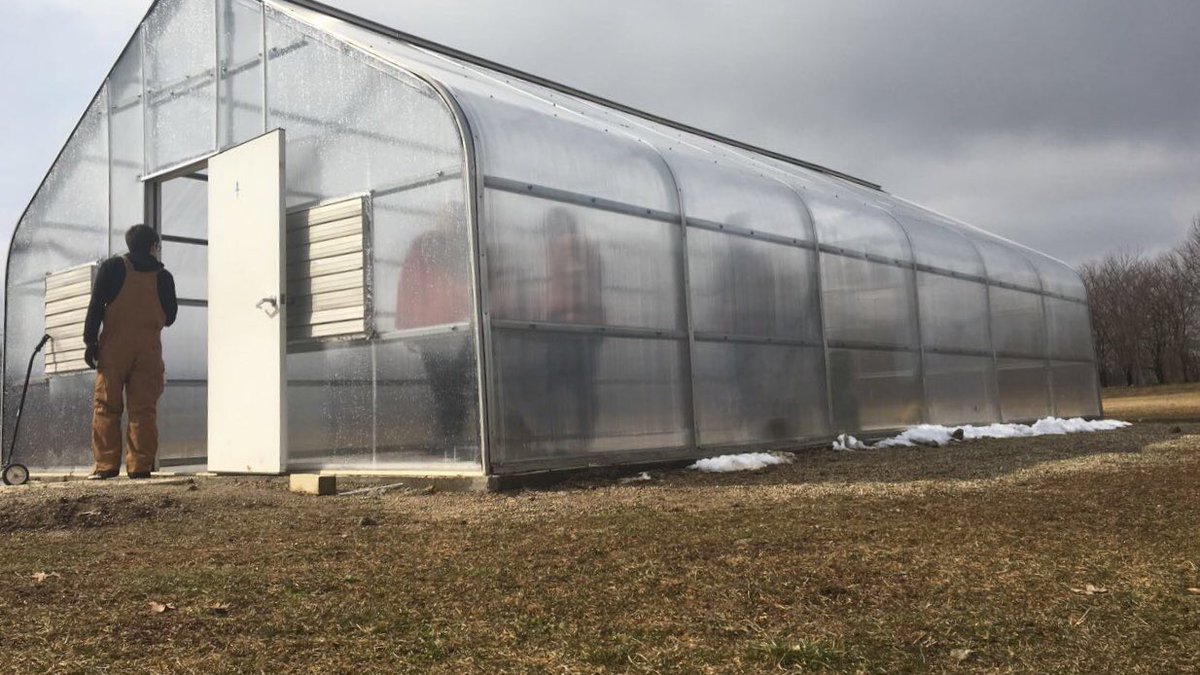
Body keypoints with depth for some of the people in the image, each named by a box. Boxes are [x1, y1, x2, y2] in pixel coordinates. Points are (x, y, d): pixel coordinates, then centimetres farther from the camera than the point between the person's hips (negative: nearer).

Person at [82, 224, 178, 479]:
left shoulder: (112, 267, 5)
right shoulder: (163, 276, 7)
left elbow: (96, 306, -1)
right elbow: (170, 317, 13)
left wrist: (90, 341, 1)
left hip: (114, 346, 0)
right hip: (149, 349, 1)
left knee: (107, 406, 3)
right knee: (143, 409, 0)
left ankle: (105, 465, -2)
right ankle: (140, 465, -3)